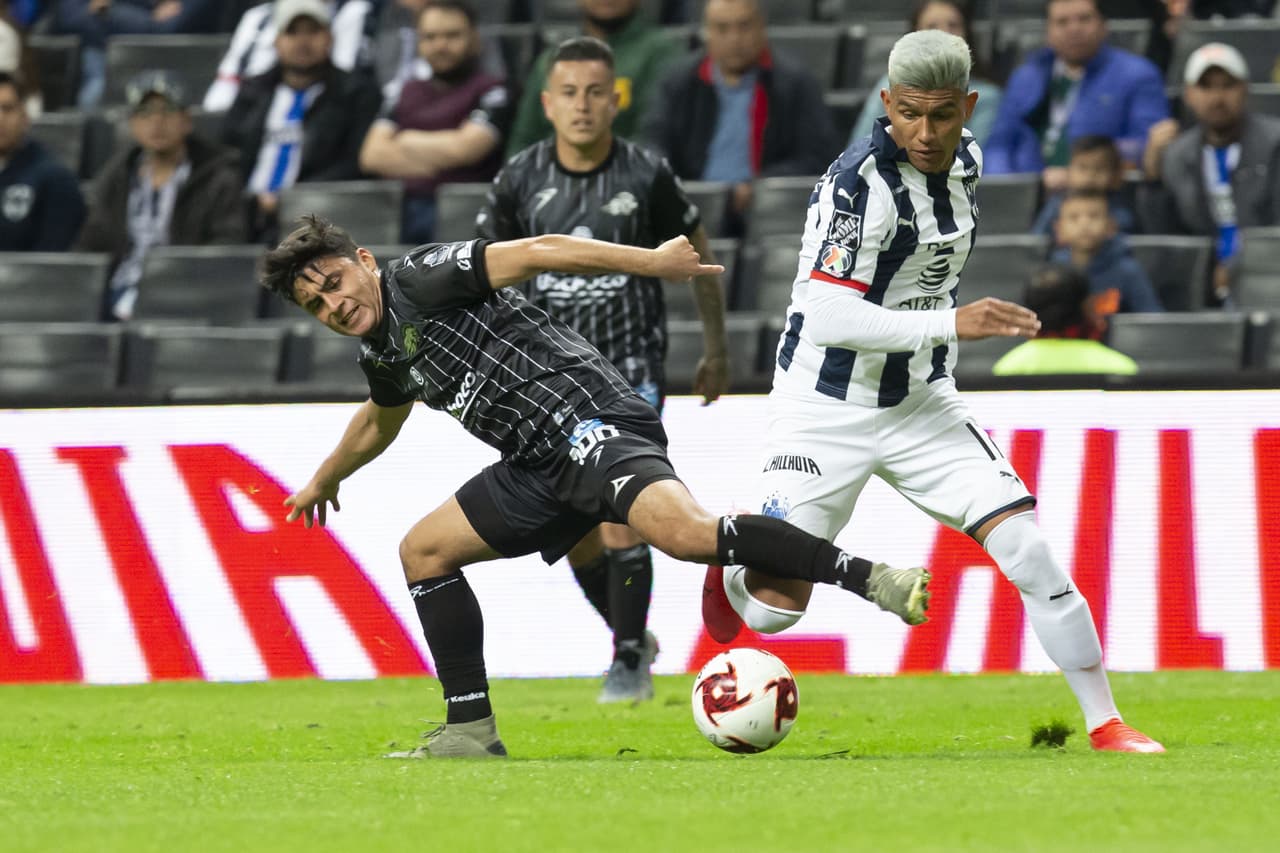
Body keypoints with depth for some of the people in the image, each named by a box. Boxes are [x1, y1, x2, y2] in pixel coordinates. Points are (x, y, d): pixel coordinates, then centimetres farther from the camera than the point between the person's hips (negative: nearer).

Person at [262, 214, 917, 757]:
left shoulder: (417, 280, -5)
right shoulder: (382, 353, 22)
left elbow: (533, 254, -13)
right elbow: (378, 424, 46)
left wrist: (650, 262, -21)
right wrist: (323, 482, 63)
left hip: (588, 420, -10)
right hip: (542, 464, 10)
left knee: (684, 532, -34)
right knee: (422, 551, 13)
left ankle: (869, 578, -39)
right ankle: (471, 733, 12)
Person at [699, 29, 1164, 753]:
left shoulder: (966, 160, 1)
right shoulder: (861, 183, -23)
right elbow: (827, 317, -31)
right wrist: (952, 324, -37)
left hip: (921, 406, 5)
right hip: (827, 412, -5)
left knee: (1028, 549, -10)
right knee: (772, 611, -2)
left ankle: (1106, 724, -1)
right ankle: (731, 576, 36)